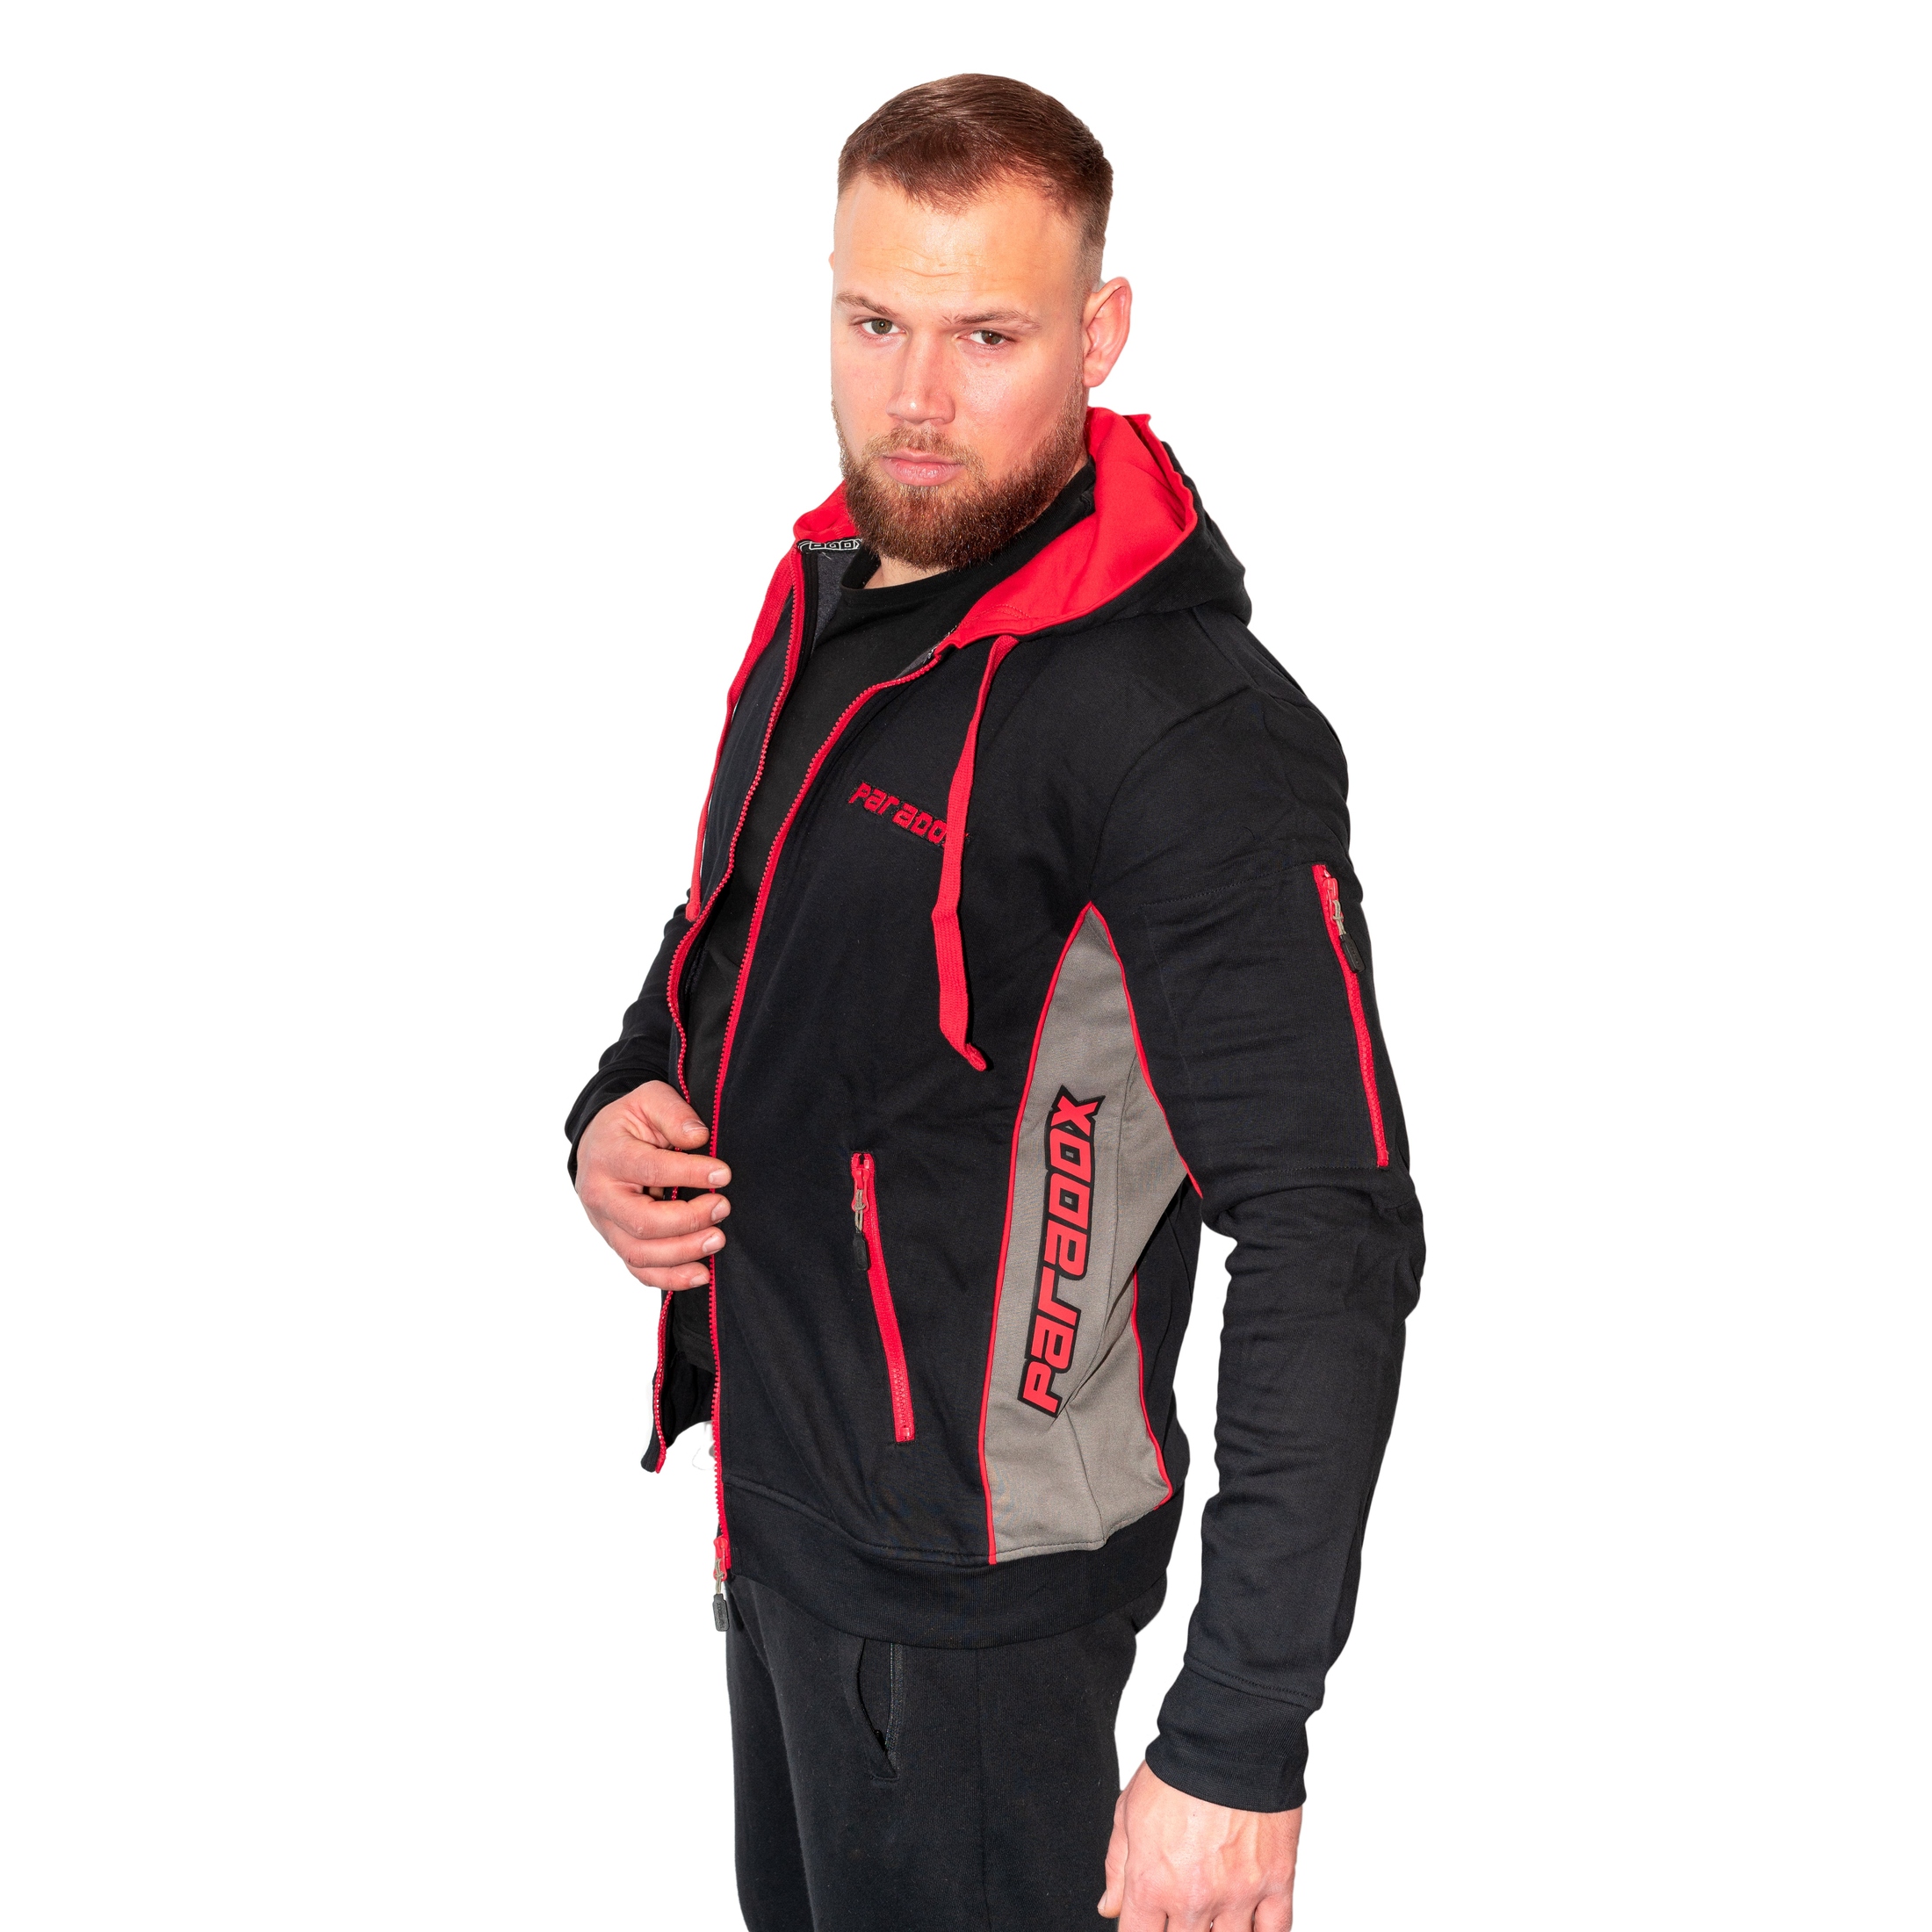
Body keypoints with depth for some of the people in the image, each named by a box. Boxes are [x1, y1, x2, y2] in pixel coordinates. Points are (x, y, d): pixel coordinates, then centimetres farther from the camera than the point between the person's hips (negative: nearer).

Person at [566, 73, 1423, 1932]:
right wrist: (621, 1110, -3)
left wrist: (1238, 1745, -29)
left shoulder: (1185, 727, -26)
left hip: (970, 1584, -8)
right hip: (776, 1493, 8)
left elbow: (1331, 1239, -28)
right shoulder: (827, 591, 2)